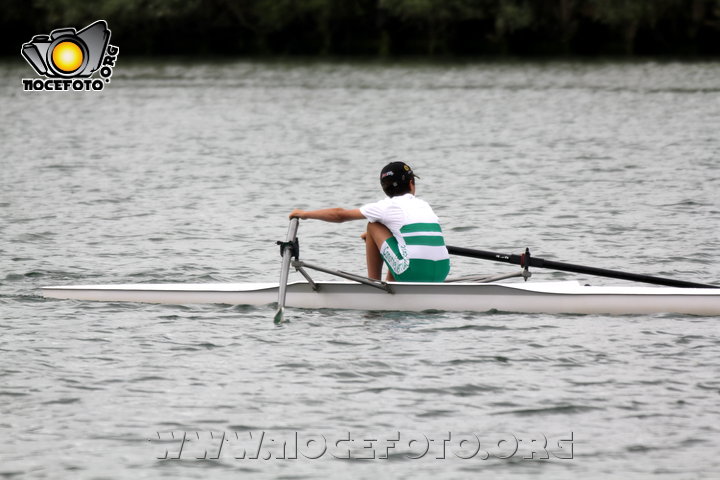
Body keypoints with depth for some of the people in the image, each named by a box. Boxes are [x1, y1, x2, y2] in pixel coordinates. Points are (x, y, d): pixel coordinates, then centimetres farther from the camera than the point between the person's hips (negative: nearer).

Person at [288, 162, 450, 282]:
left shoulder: (386, 206, 5)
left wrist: (305, 214, 27)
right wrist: (374, 236, 54)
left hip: (413, 274, -5)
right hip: (440, 275, 5)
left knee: (373, 225, 12)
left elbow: (341, 215, 13)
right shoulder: (423, 205, 20)